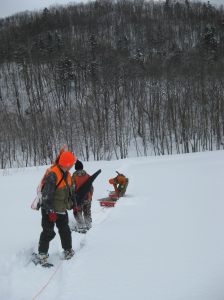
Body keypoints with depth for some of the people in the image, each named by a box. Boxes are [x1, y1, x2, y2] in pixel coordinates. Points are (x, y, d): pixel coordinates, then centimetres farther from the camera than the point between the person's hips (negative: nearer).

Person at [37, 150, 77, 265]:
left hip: (61, 209, 8)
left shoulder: (67, 174, 6)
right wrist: (50, 211, -25)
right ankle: (42, 254, 13)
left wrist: (70, 203, 22)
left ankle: (68, 250, 28)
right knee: (48, 232, 0)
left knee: (65, 230, 14)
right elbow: (46, 194, -25)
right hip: (50, 210, -8)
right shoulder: (53, 174, -23)